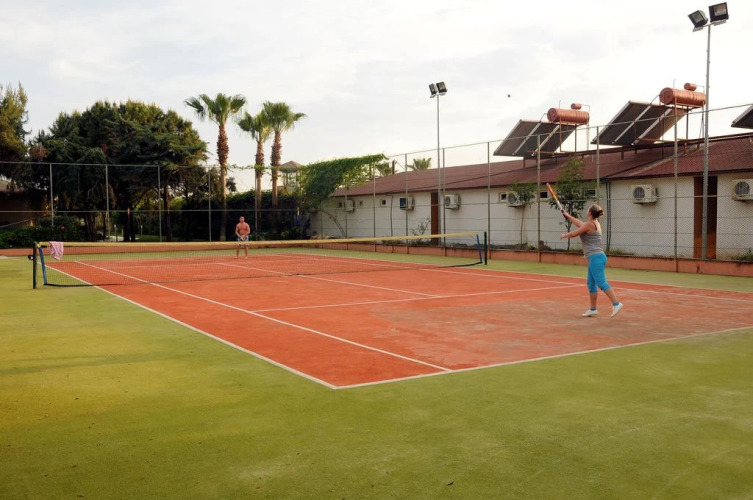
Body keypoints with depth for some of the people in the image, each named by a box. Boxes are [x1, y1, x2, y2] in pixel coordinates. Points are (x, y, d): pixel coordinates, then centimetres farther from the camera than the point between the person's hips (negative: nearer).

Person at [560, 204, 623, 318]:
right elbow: (580, 224, 35)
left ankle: (616, 304, -21)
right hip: (595, 258, 10)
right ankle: (593, 309, 18)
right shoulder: (596, 223, 17)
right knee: (591, 283, 13)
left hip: (596, 257, -10)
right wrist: (568, 216, 44)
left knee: (601, 283, -15)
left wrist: (564, 235, 19)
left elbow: (573, 234, -2)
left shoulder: (589, 224, -11)